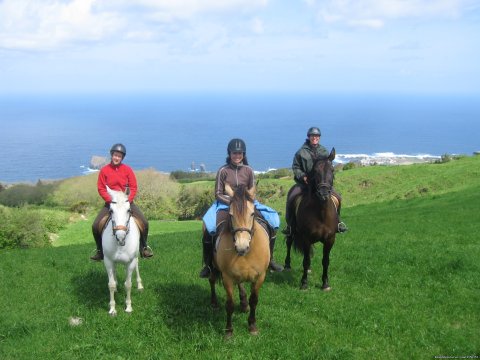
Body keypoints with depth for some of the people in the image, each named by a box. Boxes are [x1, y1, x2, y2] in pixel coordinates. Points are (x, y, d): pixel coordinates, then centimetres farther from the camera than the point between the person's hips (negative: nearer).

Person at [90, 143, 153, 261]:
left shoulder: (127, 169, -2)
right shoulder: (104, 170, -3)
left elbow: (133, 187, -2)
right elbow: (101, 188, -2)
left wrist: (127, 200, -14)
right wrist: (110, 200, -14)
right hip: (110, 203, 0)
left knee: (144, 222, -16)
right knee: (96, 226, -13)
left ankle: (143, 248, 5)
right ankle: (100, 251, 8)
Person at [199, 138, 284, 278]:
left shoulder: (248, 170, 3)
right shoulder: (223, 171, -5)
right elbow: (218, 194, -3)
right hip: (226, 205, -3)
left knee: (271, 224, -10)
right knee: (209, 229, -28)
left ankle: (269, 260, 7)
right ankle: (208, 265, -10)